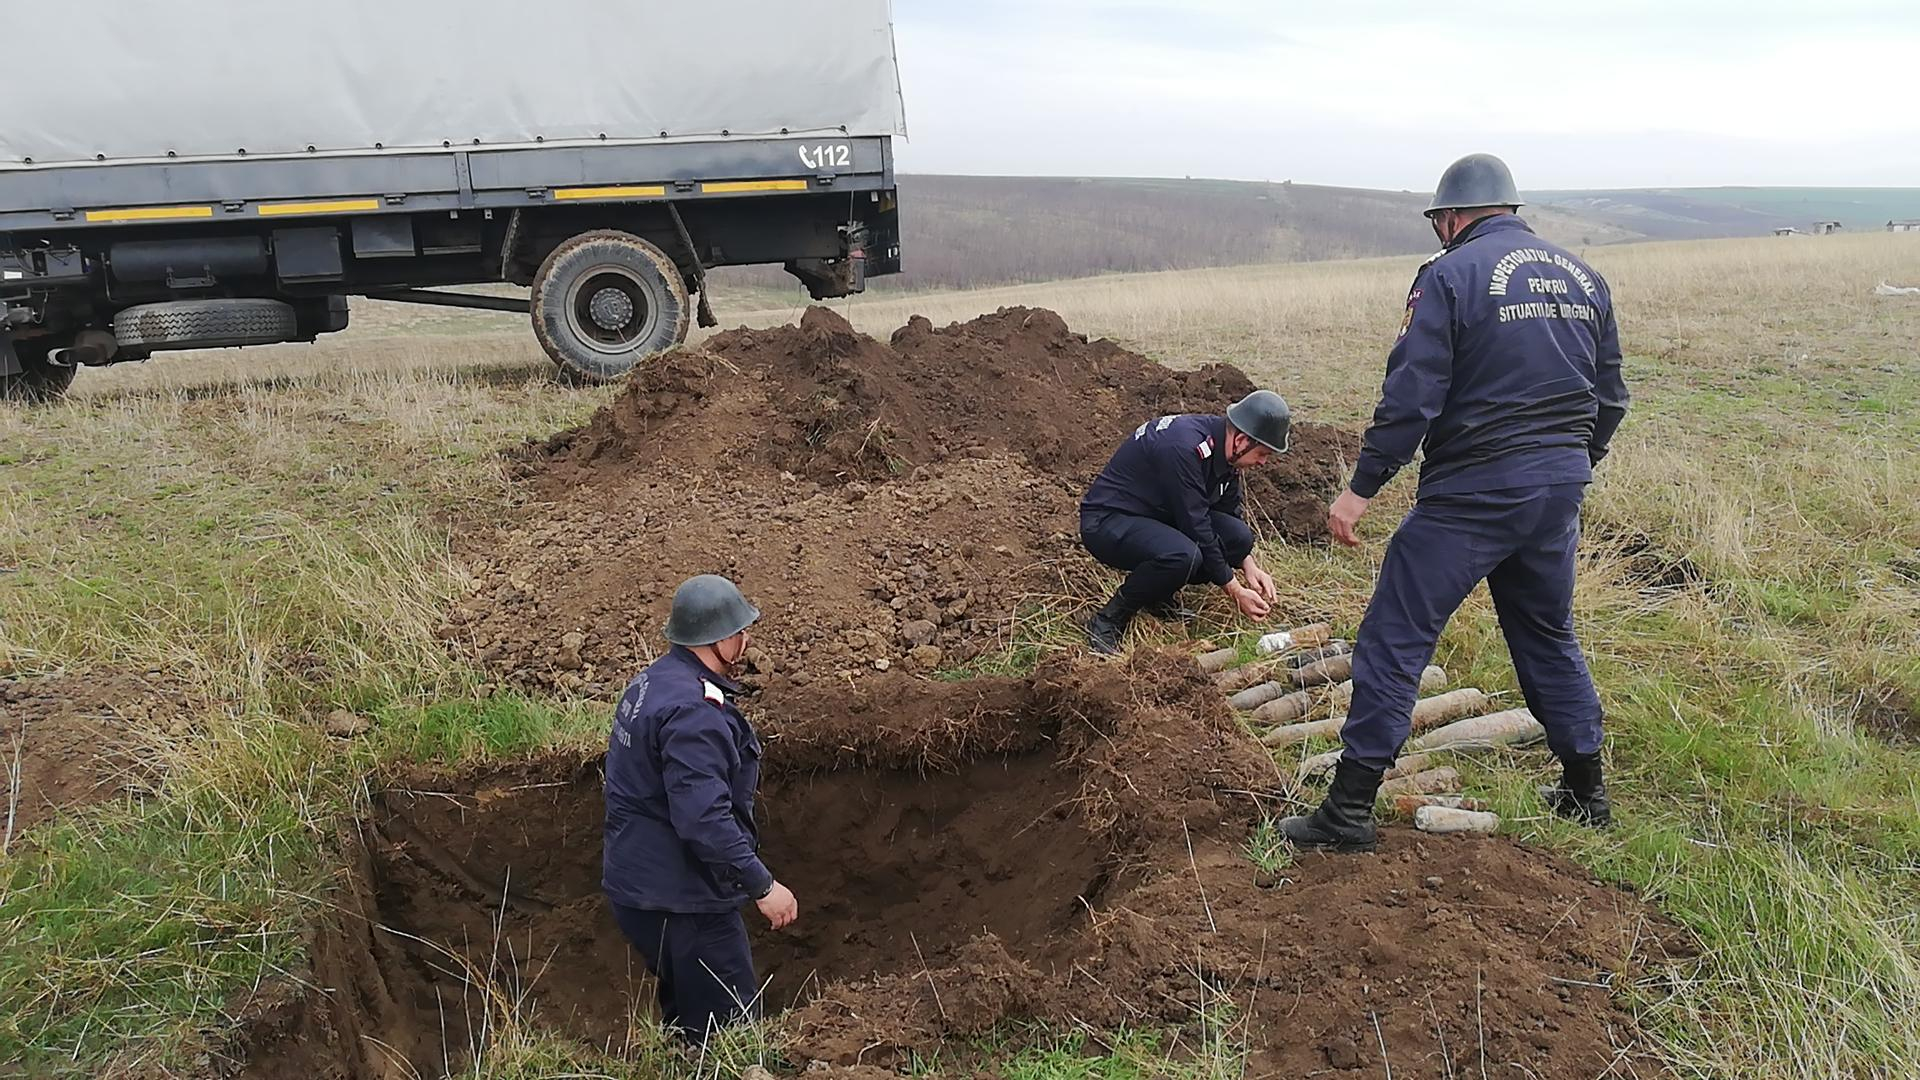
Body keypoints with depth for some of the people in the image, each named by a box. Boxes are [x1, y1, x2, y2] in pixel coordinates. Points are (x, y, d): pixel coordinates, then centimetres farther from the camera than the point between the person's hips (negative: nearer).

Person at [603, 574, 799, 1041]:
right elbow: (703, 818, -31)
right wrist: (762, 885, -23)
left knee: (685, 1016, 25)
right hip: (677, 897, -11)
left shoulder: (651, 682, 8)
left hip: (638, 880, 11)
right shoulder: (693, 712, -26)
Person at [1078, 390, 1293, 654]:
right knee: (1182, 555, -36)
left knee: (1239, 537, -8)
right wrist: (1235, 591, -20)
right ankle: (1107, 622, -16)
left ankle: (1160, 596, 8)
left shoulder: (1224, 446, -2)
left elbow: (1230, 511, 12)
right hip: (1106, 522, -9)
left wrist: (1250, 565, -2)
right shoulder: (1183, 447, -30)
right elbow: (1196, 527, -27)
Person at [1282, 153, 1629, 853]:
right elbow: (1610, 399, 17)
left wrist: (1361, 488, -11)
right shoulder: (1583, 278, 13)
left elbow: (1411, 395, -16)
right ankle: (1585, 794, 30)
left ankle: (1350, 809, 0)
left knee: (1394, 638, -1)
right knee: (1549, 638, 22)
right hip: (1560, 492, 7)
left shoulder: (1449, 276, -8)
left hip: (1472, 493, -7)